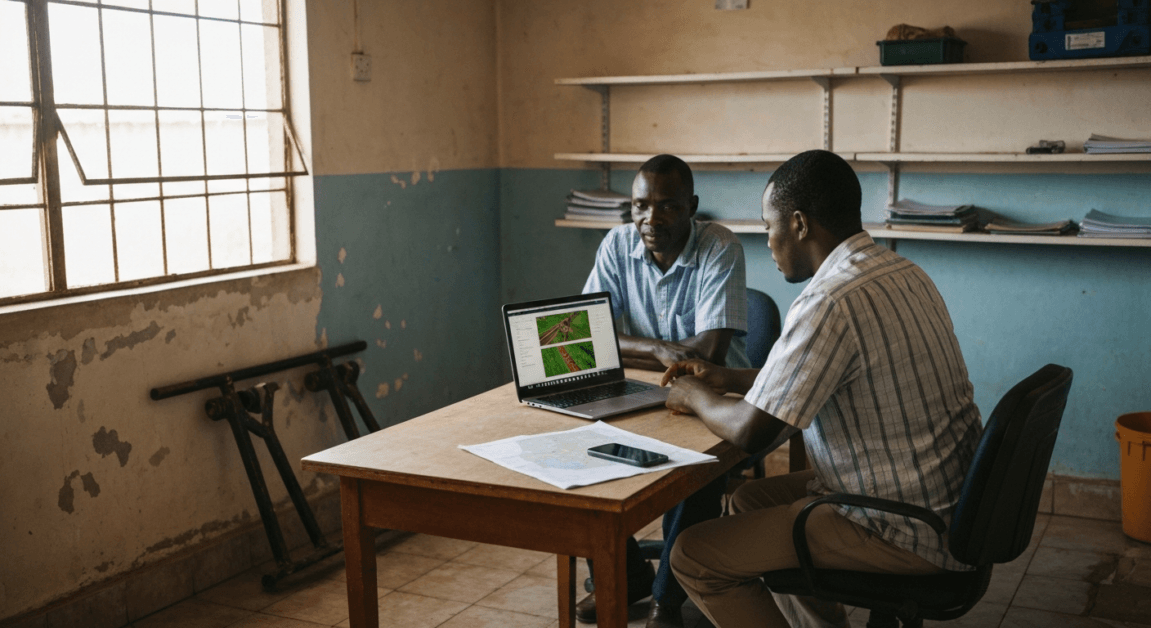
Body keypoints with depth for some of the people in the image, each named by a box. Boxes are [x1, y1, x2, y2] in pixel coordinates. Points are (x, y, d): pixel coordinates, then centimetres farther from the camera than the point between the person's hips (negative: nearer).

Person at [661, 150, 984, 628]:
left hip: (909, 533, -10)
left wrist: (694, 396, 1)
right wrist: (729, 378, 19)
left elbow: (750, 431, -19)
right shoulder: (900, 273, 6)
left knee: (695, 557, -6)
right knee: (751, 500, 24)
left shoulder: (830, 303, -24)